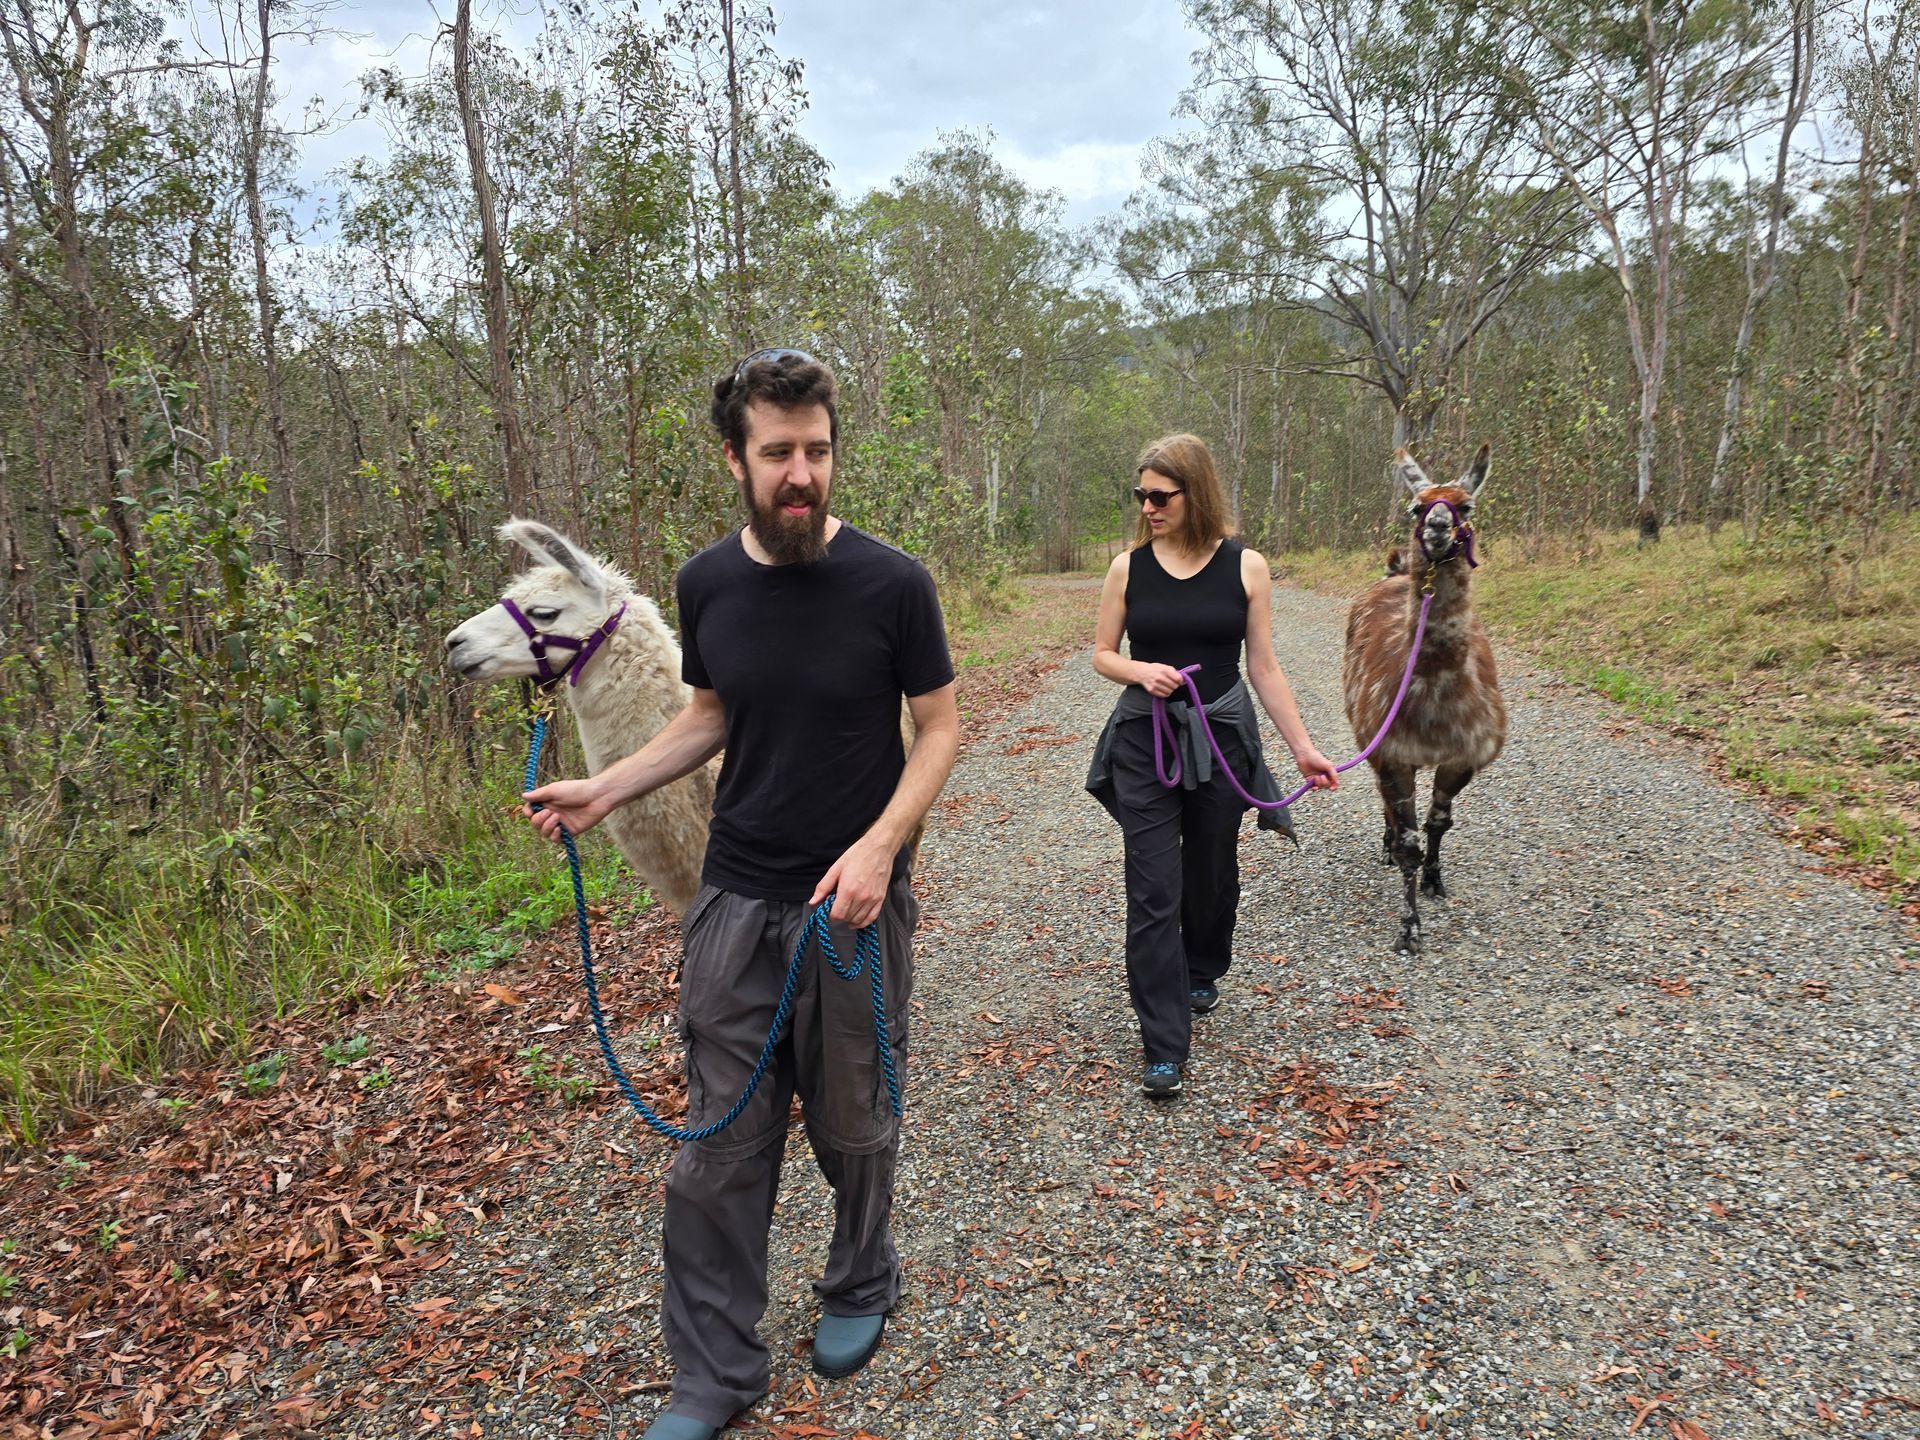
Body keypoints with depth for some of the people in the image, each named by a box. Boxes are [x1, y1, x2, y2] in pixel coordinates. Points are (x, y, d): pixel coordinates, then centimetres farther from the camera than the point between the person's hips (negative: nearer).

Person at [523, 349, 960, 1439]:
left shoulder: (891, 582, -12)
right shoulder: (707, 583, -1)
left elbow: (941, 726, -6)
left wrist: (880, 844, -19)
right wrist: (608, 790, 0)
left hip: (857, 902, -2)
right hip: (736, 900, 3)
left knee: (854, 1127, 15)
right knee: (724, 1143, 9)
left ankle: (862, 1286, 44)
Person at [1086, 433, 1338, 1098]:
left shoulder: (1245, 566, -3)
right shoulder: (1129, 567, -2)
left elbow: (1263, 667, 1)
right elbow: (1102, 653, 6)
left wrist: (1303, 746, -1)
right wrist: (1140, 671, -16)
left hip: (1221, 739, 1)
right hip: (1144, 742, 0)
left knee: (1211, 874, 17)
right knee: (1153, 893, -4)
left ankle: (1202, 974, 47)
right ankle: (1164, 1046, 3)